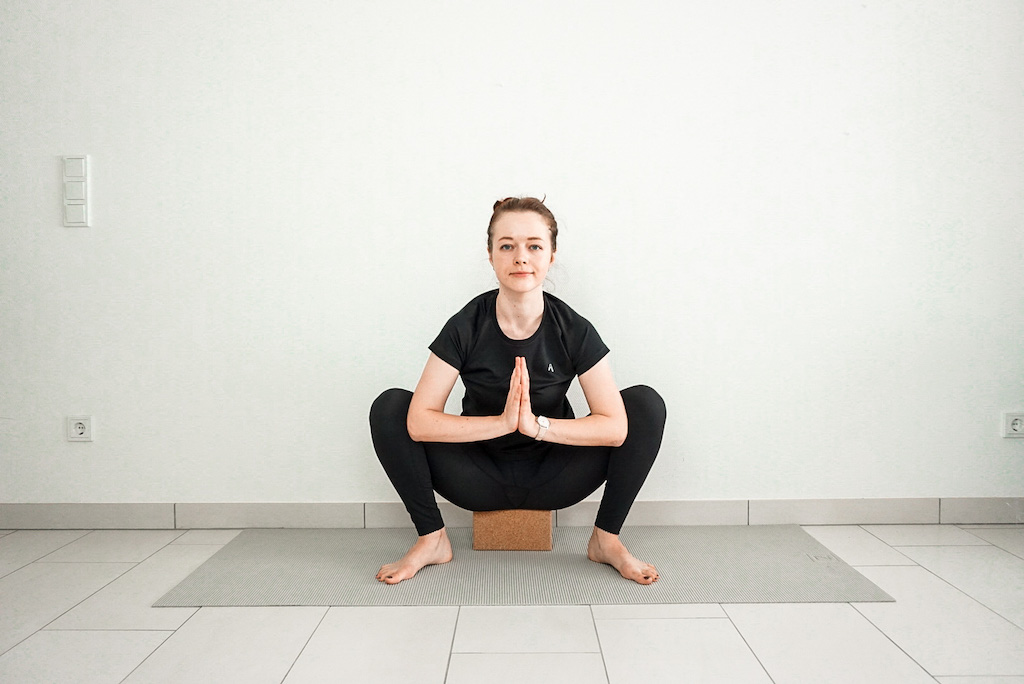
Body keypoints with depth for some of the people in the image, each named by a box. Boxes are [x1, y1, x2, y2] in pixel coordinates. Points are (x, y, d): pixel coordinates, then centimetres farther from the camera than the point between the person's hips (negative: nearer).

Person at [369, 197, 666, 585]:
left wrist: (538, 424, -33)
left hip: (552, 481, 0)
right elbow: (419, 421, -23)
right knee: (390, 407, -18)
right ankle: (432, 538, -7)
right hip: (481, 481, 0)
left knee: (646, 403, -17)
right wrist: (502, 422, -33)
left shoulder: (573, 330, -14)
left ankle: (606, 539, -4)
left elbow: (615, 426, -21)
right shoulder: (466, 328, -15)